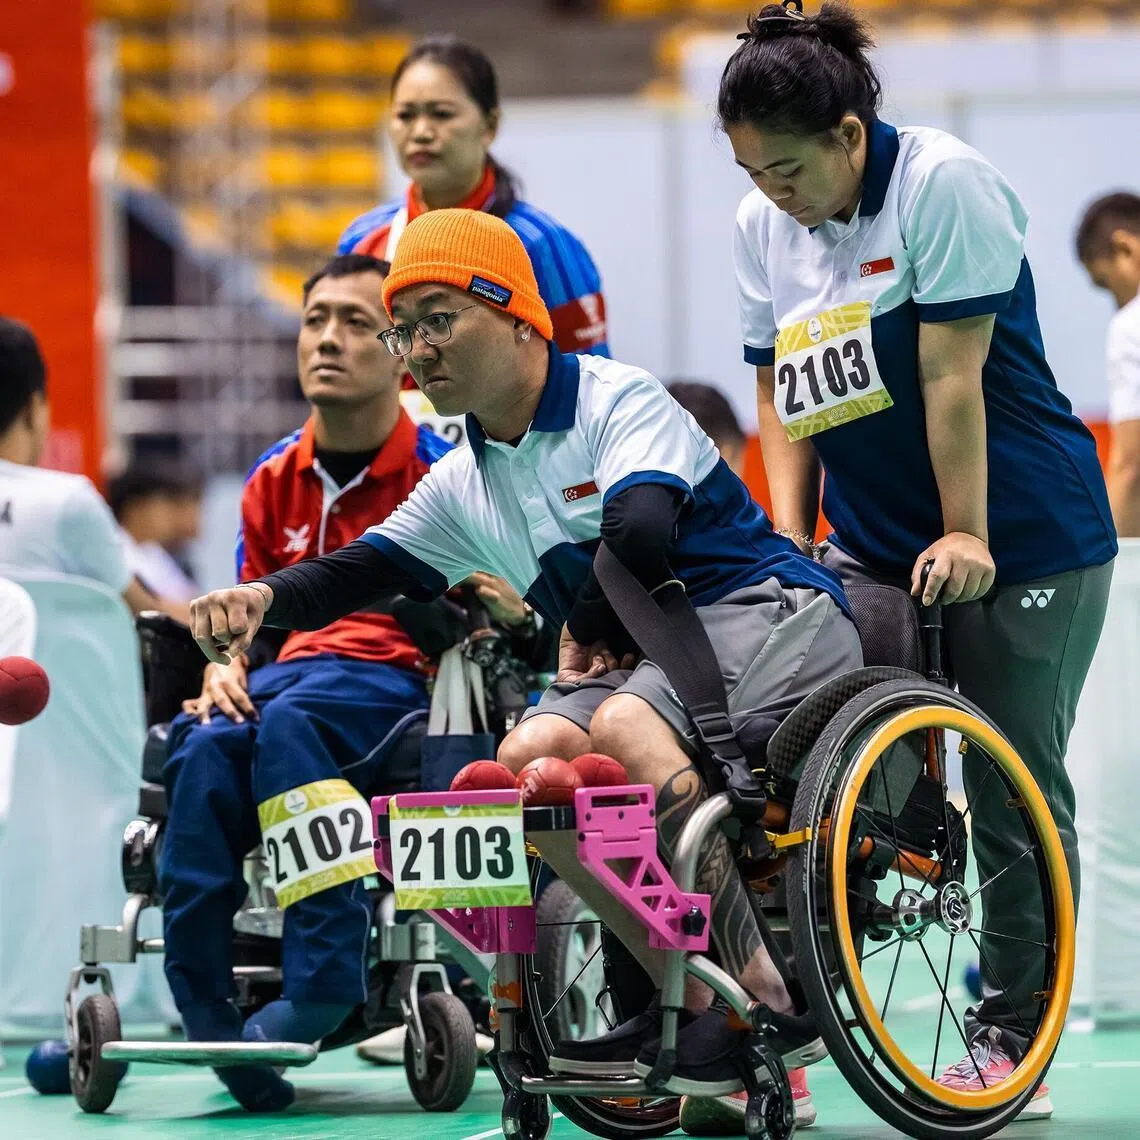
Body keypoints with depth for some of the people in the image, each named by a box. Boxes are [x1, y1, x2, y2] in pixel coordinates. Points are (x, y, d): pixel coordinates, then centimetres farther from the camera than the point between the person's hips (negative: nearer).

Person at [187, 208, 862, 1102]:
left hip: (764, 611, -7)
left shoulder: (620, 400, -10)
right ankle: (690, 1002, -14)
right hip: (643, 654, 7)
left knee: (619, 726, -34)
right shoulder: (464, 483, 14)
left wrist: (585, 630, -9)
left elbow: (641, 533, -25)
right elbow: (363, 570, 12)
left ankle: (768, 1000, -32)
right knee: (532, 754, -21)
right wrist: (266, 598, -8)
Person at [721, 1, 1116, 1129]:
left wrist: (966, 534, -18)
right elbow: (780, 391, 11)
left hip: (1025, 538, -6)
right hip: (870, 550, 6)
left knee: (1015, 791, -2)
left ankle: (1009, 1037, 6)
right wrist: (788, 537, 0)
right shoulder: (761, 226, 5)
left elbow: (952, 376, -17)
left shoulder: (943, 182, -15)